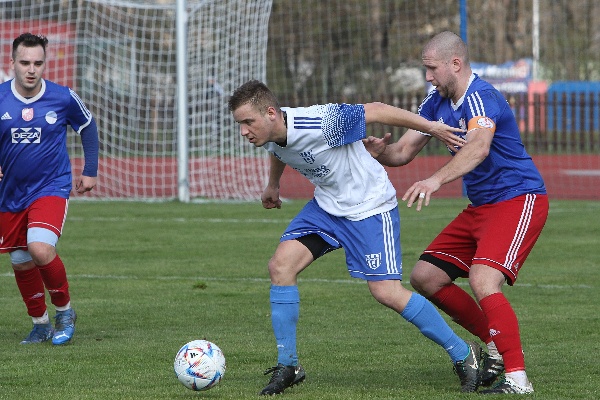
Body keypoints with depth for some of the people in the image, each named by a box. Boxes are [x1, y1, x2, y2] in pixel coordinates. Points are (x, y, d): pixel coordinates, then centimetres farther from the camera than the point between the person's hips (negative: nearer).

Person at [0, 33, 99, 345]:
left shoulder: (63, 98, -9)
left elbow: (88, 126, 11)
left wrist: (90, 171, 12)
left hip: (51, 188, -3)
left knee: (40, 249, -24)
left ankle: (65, 311, -1)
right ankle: (40, 324, 29)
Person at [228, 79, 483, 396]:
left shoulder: (318, 124, -33)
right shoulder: (268, 136, -9)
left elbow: (374, 111, -23)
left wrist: (429, 126, -19)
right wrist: (273, 185, 34)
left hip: (370, 206, -7)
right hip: (326, 205, 7)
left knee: (387, 292, -14)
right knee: (281, 264, -8)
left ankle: (463, 355, 3)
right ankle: (287, 366, 3)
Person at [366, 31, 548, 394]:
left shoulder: (481, 98, -21)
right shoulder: (438, 102, 7)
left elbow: (479, 147, -40)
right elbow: (404, 152, 9)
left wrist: (436, 180, -55)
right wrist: (378, 151, -15)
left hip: (520, 200, -10)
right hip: (480, 207, 10)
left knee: (483, 281, -28)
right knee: (426, 277, 6)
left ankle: (517, 377, -23)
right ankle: (498, 347, 16)